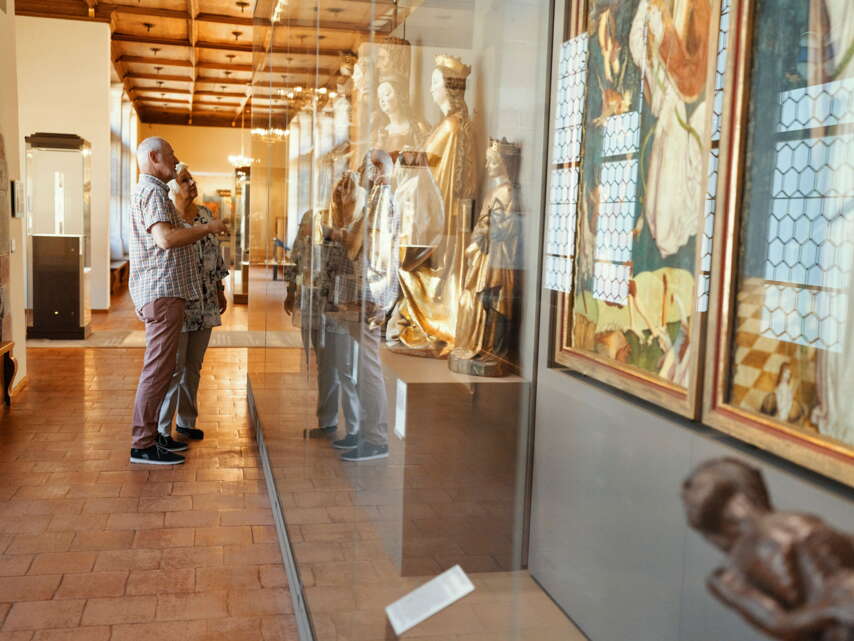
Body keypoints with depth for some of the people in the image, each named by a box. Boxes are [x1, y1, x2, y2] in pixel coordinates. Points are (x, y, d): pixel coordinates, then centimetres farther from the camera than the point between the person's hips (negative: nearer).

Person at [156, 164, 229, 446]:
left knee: (193, 367, 14)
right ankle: (161, 430, 6)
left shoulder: (205, 214, 10)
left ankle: (186, 421, 26)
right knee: (173, 368, -3)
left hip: (205, 304, 7)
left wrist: (220, 290, 18)